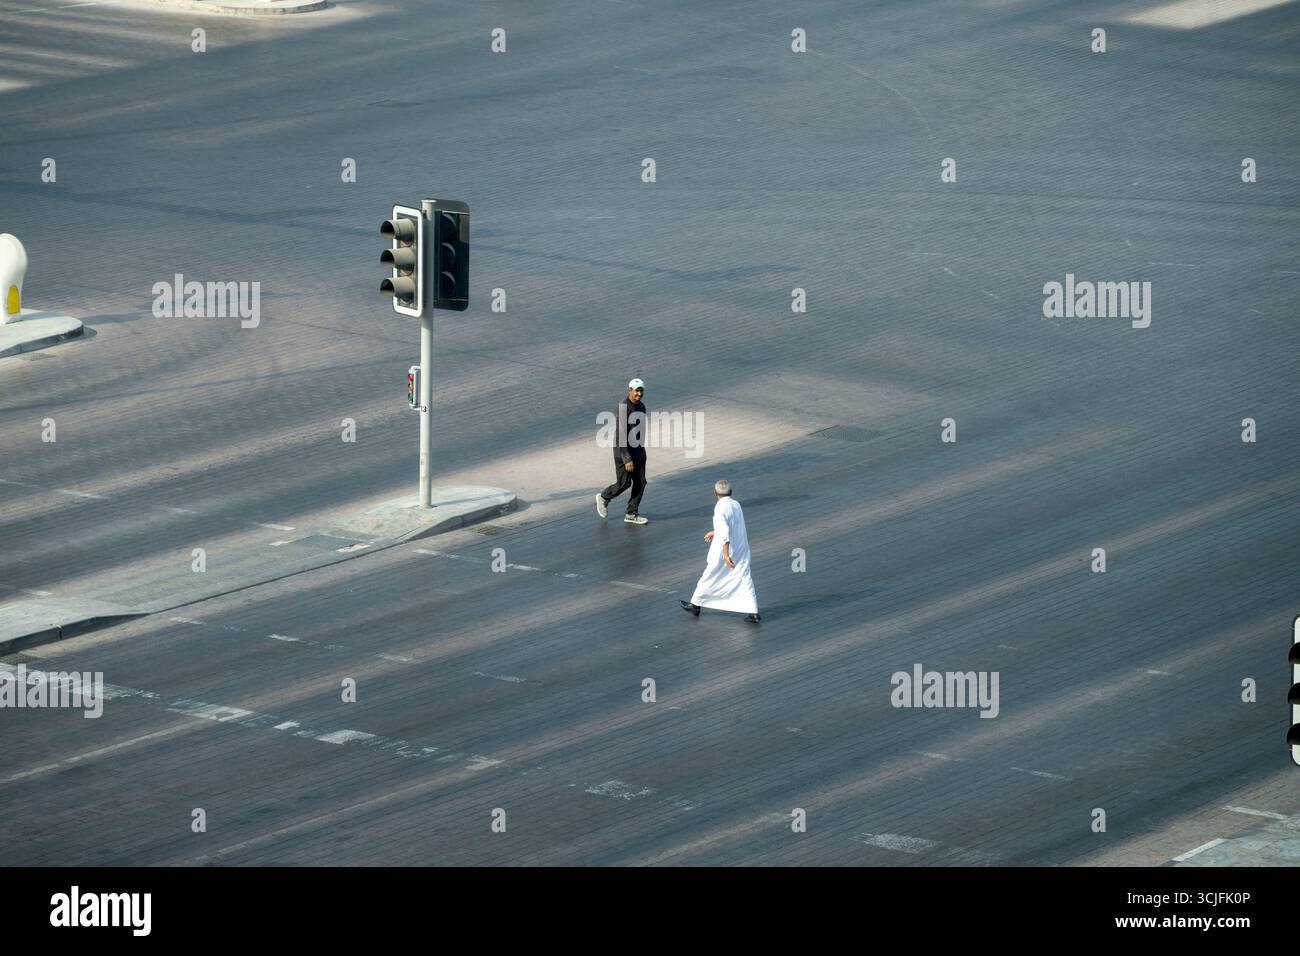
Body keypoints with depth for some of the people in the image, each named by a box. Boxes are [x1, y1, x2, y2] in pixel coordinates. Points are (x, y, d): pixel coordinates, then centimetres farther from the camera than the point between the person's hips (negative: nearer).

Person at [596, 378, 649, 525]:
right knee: (624, 483, -1)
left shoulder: (641, 407, 6)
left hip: (638, 451, 7)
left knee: (640, 483, 4)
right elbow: (620, 435, -23)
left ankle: (631, 514, 13)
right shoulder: (622, 409, -20)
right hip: (623, 452, -7)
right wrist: (627, 459, -25)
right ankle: (604, 498, 27)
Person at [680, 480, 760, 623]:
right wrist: (715, 533, 31)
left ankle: (695, 605, 26)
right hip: (741, 550, 6)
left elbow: (725, 532, -26)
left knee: (709, 578, 11)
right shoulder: (736, 505, 5)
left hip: (722, 552, -6)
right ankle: (753, 612, -4)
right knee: (745, 579, 4)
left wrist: (726, 555, -28)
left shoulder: (720, 509, -18)